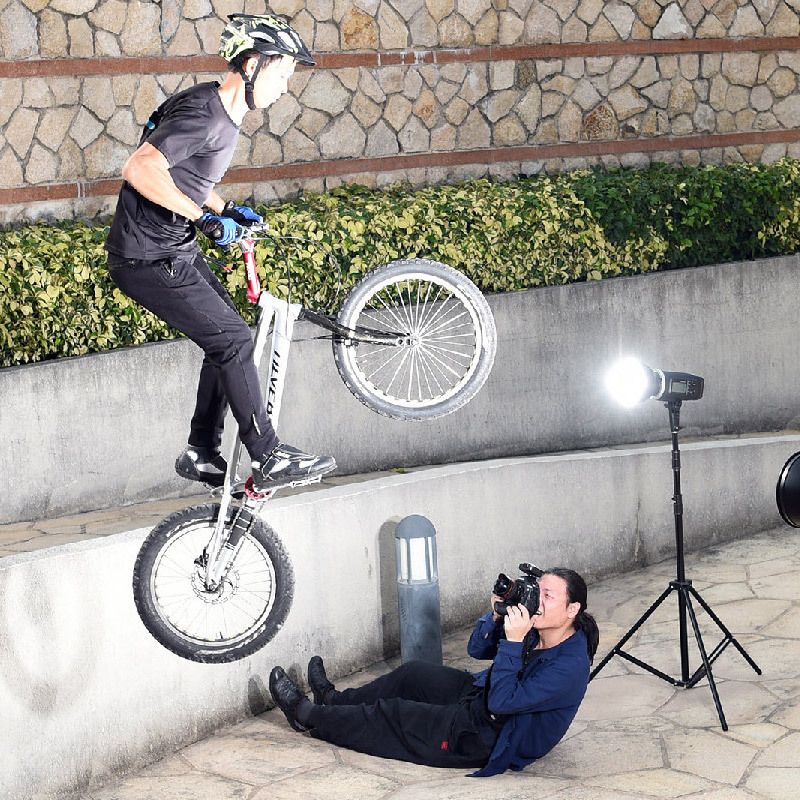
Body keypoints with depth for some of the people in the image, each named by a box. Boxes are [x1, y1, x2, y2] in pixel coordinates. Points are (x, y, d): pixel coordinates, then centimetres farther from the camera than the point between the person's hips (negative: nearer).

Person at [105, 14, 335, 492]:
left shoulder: (224, 112, 9)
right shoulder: (205, 116, -23)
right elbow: (140, 169, -35)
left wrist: (227, 210, 12)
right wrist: (206, 218, -30)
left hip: (177, 250, 10)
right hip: (148, 259, -10)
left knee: (228, 340, 13)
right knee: (234, 341, -10)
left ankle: (202, 455, 23)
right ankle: (270, 461, -3)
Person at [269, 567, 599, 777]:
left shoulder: (569, 667, -31)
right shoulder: (535, 630, -7)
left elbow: (503, 702, -34)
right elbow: (476, 649, 1)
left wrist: (513, 641, -37)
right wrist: (497, 616, -18)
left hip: (493, 741, -8)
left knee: (392, 715, 1)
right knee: (412, 674, 17)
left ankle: (309, 716, 21)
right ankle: (335, 700, 38)